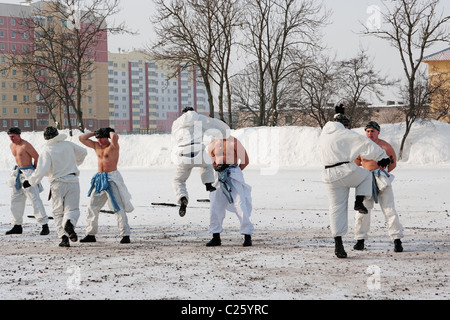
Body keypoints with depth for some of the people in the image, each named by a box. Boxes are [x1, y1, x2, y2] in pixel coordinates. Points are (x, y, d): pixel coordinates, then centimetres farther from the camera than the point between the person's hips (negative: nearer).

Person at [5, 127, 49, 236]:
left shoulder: (26, 145, -15)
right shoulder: (12, 146, 10)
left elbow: (37, 157, -10)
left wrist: (35, 172, 0)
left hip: (28, 173, -9)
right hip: (18, 173, 9)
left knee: (35, 200, -13)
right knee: (15, 200, 9)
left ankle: (45, 226, -13)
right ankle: (17, 226, 18)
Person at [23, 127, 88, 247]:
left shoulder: (47, 151, -7)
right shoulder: (68, 145, 5)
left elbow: (42, 170, -17)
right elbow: (83, 152, 22)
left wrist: (30, 181, -5)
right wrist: (75, 163, 41)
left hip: (57, 183, -2)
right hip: (72, 181, 2)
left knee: (58, 212, 11)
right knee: (72, 209, 3)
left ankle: (63, 237, -4)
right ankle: (69, 223, -32)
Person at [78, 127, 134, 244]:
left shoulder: (113, 146, -7)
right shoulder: (96, 146, 12)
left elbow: (115, 137, -29)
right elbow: (82, 138, 15)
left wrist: (111, 132, -8)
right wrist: (94, 132, 9)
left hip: (112, 179, -7)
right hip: (99, 180, 7)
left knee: (118, 208, -10)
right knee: (92, 207, 7)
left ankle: (125, 235, -10)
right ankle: (91, 234, 15)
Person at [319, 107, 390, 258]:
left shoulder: (324, 135, 14)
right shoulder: (346, 134, -5)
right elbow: (366, 144, -5)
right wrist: (381, 157, 2)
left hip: (330, 176, 5)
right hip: (347, 172, -5)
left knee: (337, 209, 8)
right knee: (366, 175, 27)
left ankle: (338, 245, 2)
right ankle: (359, 201, 6)